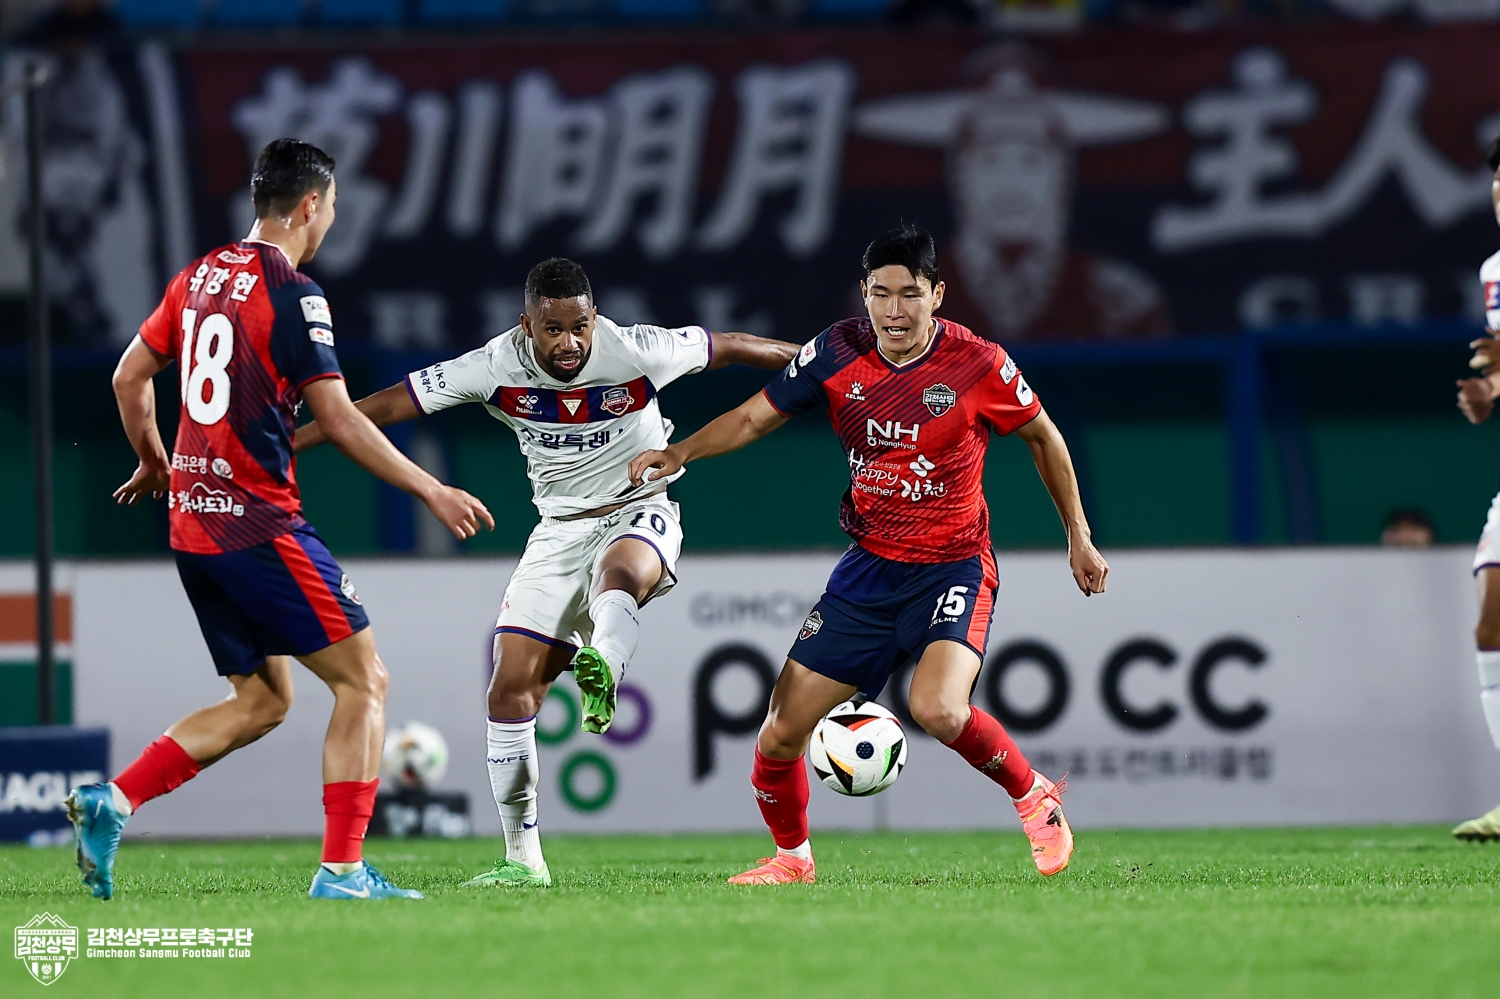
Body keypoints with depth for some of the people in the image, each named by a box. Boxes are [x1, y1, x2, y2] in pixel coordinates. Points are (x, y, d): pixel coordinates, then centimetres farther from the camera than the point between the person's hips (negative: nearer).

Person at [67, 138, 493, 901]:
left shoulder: (199, 278, 12)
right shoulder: (292, 294, -12)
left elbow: (130, 377, 20)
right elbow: (339, 420, -15)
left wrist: (154, 461, 36)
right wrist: (432, 492, -9)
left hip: (193, 521, 8)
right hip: (259, 524, -8)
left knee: (262, 700, 17)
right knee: (364, 682, -2)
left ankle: (111, 802, 5)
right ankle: (342, 870, -9)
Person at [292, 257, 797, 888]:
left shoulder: (636, 352, -16)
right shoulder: (499, 366, -12)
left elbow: (733, 348, -2)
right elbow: (389, 405, -10)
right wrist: (282, 444, -12)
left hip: (639, 514, -3)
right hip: (560, 529, 3)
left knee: (619, 572, -41)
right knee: (511, 688, -6)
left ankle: (601, 674, -69)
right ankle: (522, 860, 3)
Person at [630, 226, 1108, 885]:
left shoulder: (978, 365, -13)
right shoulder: (838, 353, -6)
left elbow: (1043, 437, 4)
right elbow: (756, 416, 4)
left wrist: (1078, 536, 9)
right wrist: (680, 453, -12)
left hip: (954, 566, -4)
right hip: (869, 566, 4)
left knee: (937, 709, -31)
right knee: (780, 735, 0)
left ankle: (1034, 797, -3)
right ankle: (793, 857, 27)